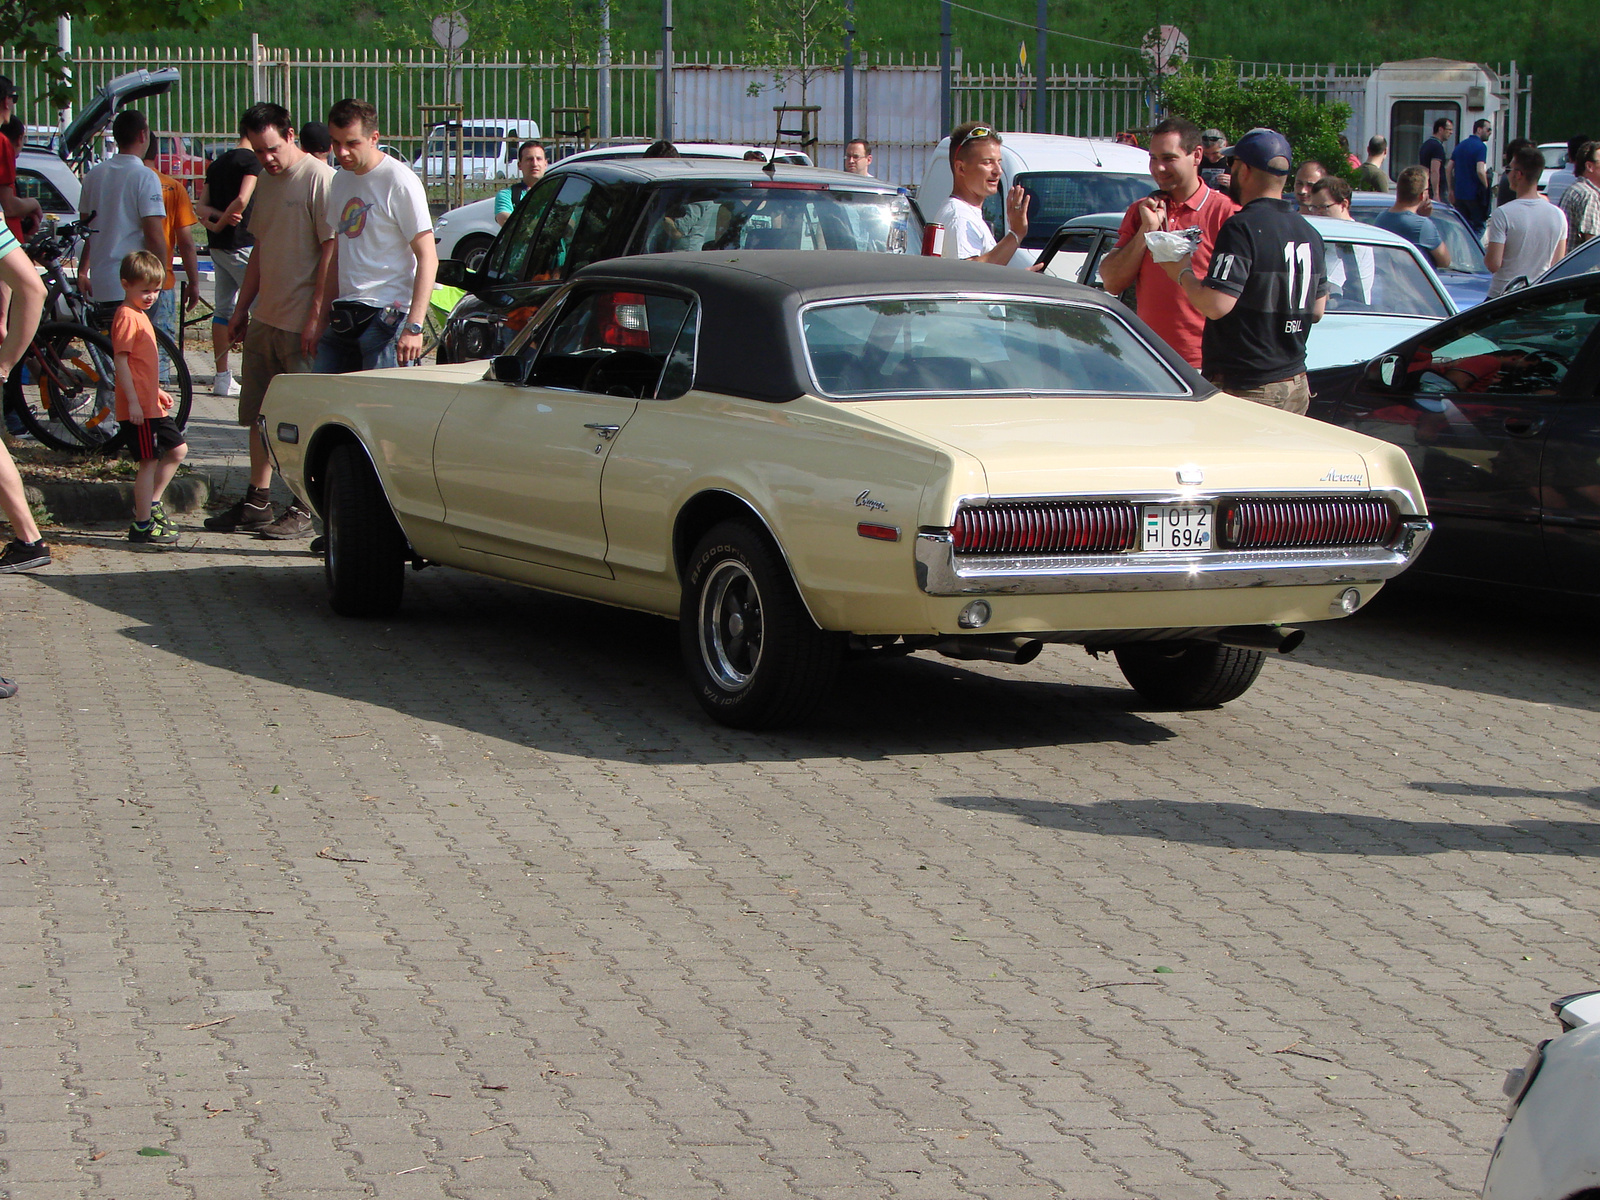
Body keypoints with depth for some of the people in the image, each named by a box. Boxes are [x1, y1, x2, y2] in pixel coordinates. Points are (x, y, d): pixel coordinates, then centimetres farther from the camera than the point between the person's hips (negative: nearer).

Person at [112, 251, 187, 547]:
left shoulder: (140, 315, 19)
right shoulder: (128, 317, -14)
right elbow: (121, 361, -20)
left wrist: (158, 390, 26)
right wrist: (132, 400, -24)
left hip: (152, 404, 10)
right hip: (139, 406, -10)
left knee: (177, 450, 16)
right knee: (150, 461, -7)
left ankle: (150, 503, 24)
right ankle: (143, 525, -2)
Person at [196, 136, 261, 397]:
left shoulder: (217, 163, 16)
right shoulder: (252, 160, -9)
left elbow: (201, 206, 11)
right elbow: (242, 200, -21)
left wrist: (216, 217, -7)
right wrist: (221, 223, -6)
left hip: (218, 247, 8)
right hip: (242, 245, -8)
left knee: (223, 309, 10)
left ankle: (222, 377, 13)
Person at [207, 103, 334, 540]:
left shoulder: (320, 179, -11)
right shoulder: (267, 181, 15)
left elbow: (331, 250, -15)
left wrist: (317, 315, -19)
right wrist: (241, 308, 21)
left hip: (303, 323, -8)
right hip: (265, 319, 9)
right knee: (259, 415, 13)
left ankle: (304, 510, 3)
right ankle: (257, 502, 22)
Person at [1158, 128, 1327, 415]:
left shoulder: (1242, 228, -15)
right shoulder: (1309, 233, 12)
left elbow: (1216, 305, -22)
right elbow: (1318, 309, 19)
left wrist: (1183, 274, -5)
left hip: (1243, 387, -8)